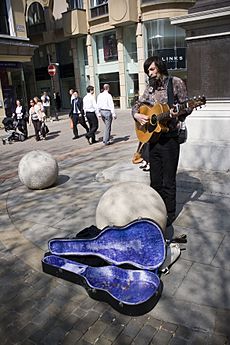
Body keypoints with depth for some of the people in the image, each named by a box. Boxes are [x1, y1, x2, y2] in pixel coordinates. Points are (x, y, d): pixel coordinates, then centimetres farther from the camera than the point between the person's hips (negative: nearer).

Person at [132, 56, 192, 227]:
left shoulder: (176, 83, -3)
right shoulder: (150, 88, 13)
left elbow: (187, 108, -4)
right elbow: (137, 106, 19)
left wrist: (178, 113, -25)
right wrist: (137, 115, -2)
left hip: (169, 138, -6)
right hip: (152, 138, 6)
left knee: (168, 182, 2)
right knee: (155, 180, 13)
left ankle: (169, 213, 17)